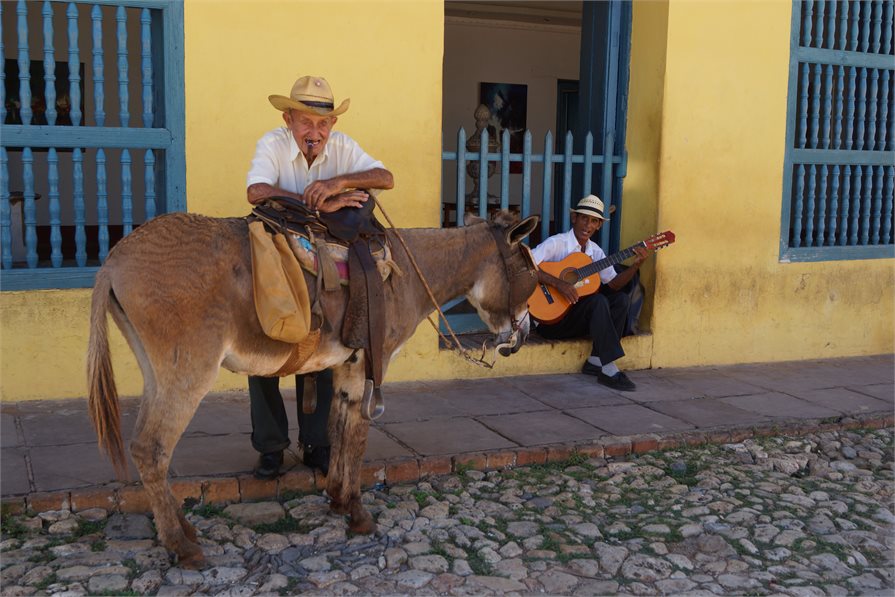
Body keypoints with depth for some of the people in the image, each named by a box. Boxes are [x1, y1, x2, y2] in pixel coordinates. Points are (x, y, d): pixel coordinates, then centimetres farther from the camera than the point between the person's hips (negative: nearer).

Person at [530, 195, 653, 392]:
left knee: (621, 299, -10)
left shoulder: (595, 251, 10)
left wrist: (635, 265, -12)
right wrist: (558, 283, -30)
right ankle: (609, 371, -29)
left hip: (576, 318, 7)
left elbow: (613, 284, 3)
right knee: (598, 301, -28)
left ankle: (595, 361, -10)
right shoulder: (557, 243, -11)